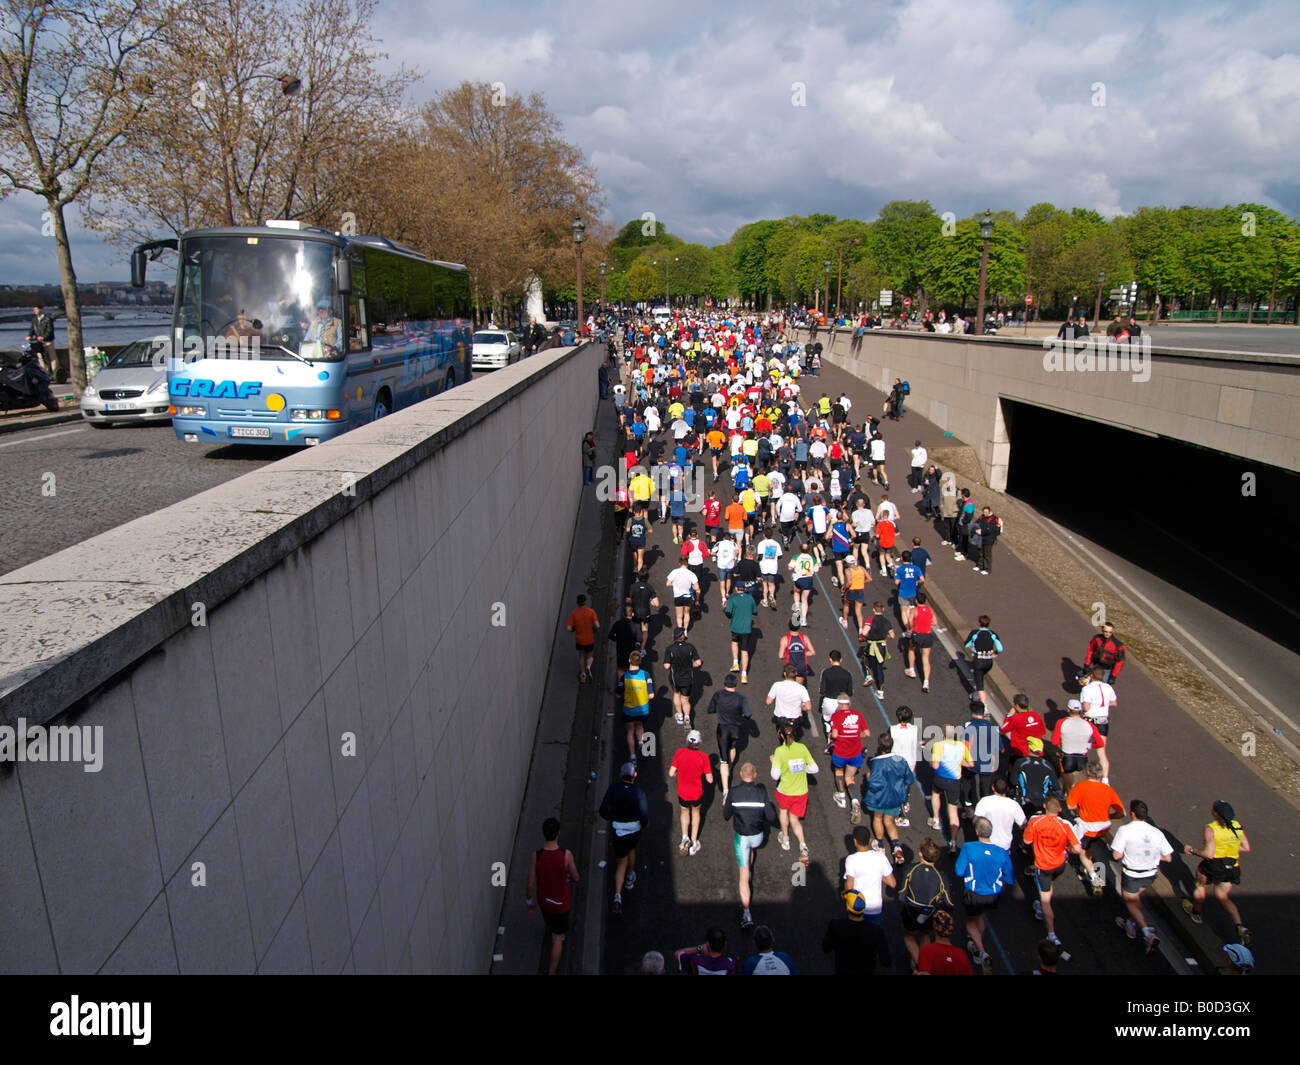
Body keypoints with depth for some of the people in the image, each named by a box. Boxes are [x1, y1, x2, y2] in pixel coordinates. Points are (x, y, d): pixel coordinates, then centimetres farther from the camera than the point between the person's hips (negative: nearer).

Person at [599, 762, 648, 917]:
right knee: (631, 848, 33)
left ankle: (617, 897, -4)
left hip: (618, 829, 0)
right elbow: (644, 817, -21)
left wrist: (611, 818, 10)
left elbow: (604, 811, -11)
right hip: (634, 829, 0)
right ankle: (630, 878, 50)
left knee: (621, 862, 12)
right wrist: (642, 823, 2)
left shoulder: (613, 788, -13)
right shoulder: (639, 793, -18)